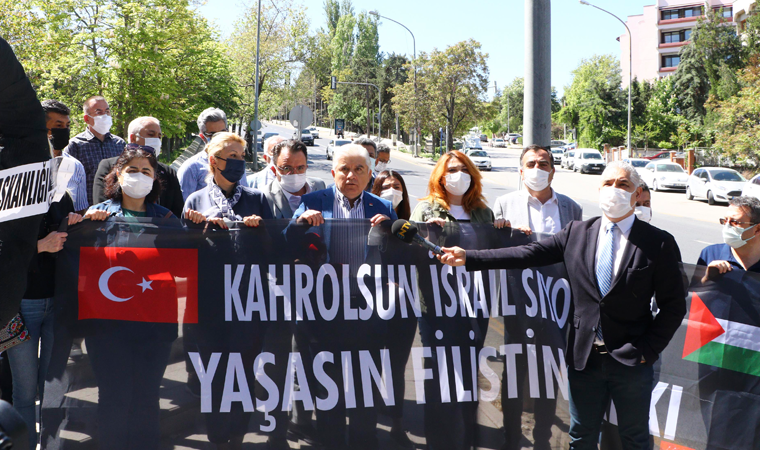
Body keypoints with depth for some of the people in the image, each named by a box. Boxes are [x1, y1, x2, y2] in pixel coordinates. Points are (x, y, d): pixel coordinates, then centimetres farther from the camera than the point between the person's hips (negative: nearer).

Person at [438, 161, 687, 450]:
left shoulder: (659, 243, -5)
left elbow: (674, 305, -3)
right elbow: (529, 254, -3)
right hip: (584, 358, 2)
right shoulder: (577, 233, 3)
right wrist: (468, 258, -11)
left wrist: (648, 349, -10)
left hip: (631, 361, -2)